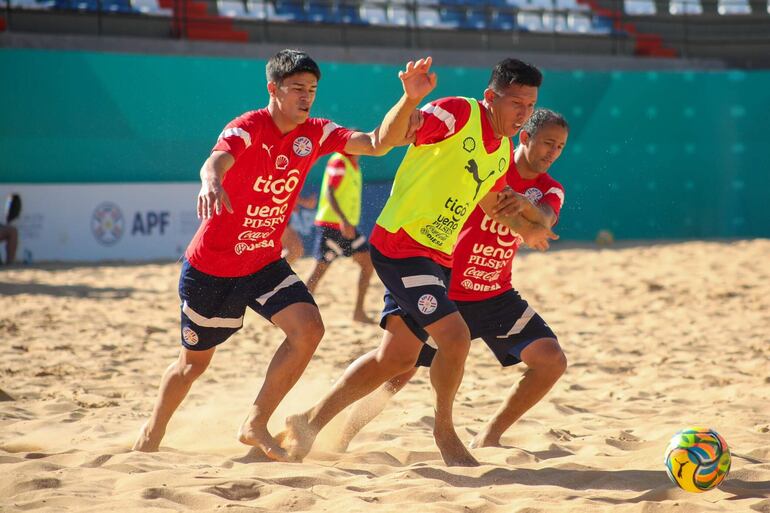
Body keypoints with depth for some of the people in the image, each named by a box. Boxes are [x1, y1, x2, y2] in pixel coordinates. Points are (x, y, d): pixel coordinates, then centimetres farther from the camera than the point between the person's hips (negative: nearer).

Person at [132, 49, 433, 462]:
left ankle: (254, 426, -8)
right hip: (211, 267, -5)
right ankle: (149, 437, 36)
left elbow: (378, 143, -9)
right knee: (195, 361, 10)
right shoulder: (248, 128, -20)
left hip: (265, 263, 5)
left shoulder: (315, 134, -3)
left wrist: (409, 98, -25)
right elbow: (217, 160, -41)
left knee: (308, 328, -20)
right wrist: (211, 180, -66)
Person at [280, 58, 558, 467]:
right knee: (454, 336, -18)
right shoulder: (458, 113, -14)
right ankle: (444, 431, 4)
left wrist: (526, 230, 26)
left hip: (436, 257, 9)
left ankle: (309, 423, 20)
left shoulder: (503, 150, 11)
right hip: (399, 244, -9)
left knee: (398, 357, 10)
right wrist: (411, 97, -46)